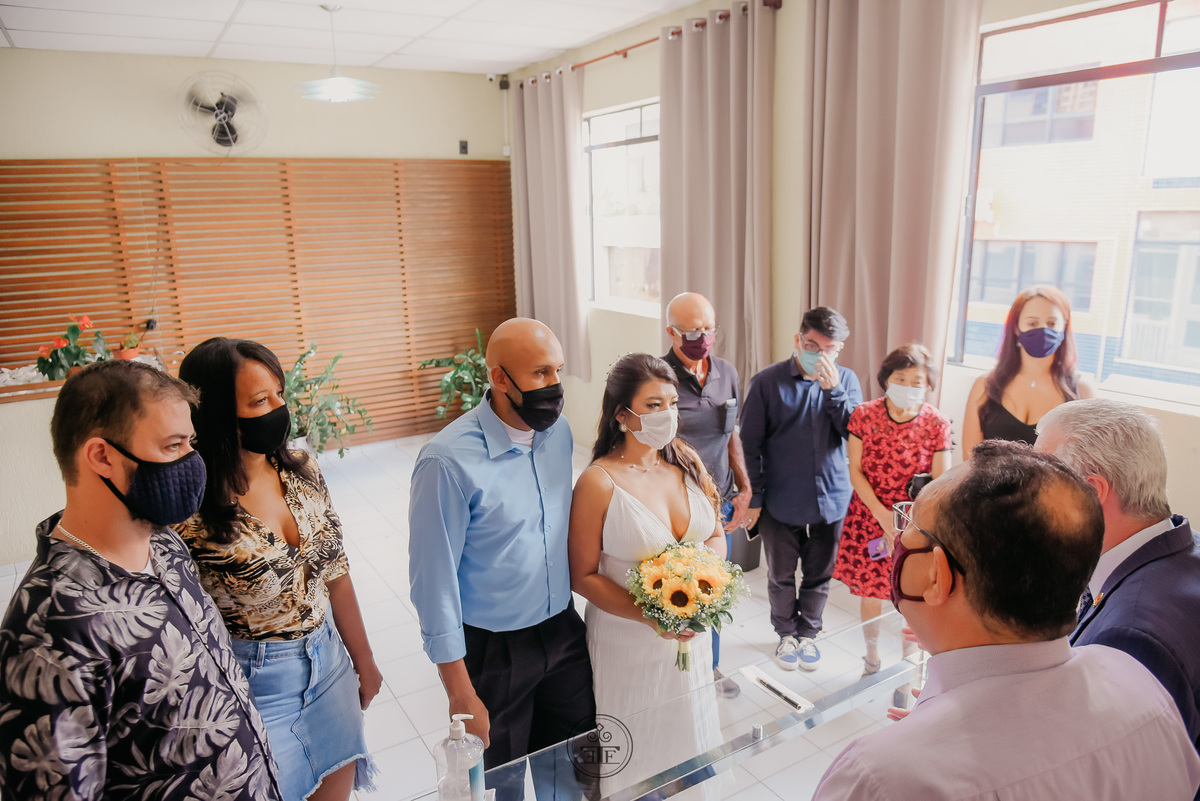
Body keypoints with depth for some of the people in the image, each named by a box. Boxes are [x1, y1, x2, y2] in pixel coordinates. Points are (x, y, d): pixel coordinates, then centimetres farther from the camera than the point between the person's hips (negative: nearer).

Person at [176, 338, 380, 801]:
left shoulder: (302, 472, -6)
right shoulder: (190, 514, -23)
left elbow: (336, 574, 3)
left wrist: (363, 660, 11)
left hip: (328, 662, 5)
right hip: (252, 685, -5)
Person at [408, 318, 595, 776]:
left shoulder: (558, 432, -4)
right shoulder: (449, 460, -24)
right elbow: (434, 583, -19)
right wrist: (461, 696, -14)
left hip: (563, 631, 5)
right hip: (494, 651, -5)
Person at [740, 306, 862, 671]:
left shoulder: (846, 380, -1)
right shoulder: (768, 382, -10)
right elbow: (750, 445, -6)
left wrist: (832, 390, -22)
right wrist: (753, 498, -5)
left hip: (831, 498, 2)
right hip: (781, 501, -2)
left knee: (819, 575, 17)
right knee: (781, 576, 15)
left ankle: (808, 633, 40)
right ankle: (786, 633, 39)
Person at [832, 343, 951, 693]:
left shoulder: (937, 424, -9)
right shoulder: (864, 414, -7)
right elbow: (855, 470, -5)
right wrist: (881, 513, -14)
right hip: (869, 518, 1)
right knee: (870, 595, 12)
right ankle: (872, 660, 38)